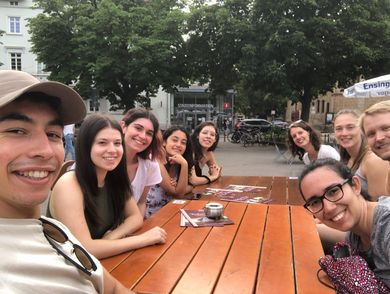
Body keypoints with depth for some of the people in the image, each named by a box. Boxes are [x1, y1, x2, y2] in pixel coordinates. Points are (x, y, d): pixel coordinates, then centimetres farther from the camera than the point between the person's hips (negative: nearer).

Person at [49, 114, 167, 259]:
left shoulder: (115, 178, -2)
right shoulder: (68, 185, -21)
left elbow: (136, 217, 4)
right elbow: (84, 249, -26)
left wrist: (111, 238, -15)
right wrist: (144, 238, -23)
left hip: (104, 262, 6)